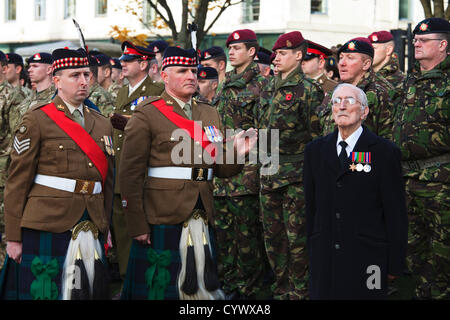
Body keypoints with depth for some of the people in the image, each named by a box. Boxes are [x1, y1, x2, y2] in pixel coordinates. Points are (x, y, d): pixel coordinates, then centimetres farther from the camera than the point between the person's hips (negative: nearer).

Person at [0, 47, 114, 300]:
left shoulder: (103, 125, 14)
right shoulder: (37, 120, -3)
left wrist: (106, 228, 13)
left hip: (91, 228, 5)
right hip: (47, 226, -5)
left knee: (89, 291, 7)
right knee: (43, 291, -3)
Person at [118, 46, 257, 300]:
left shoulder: (210, 114, 15)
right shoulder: (147, 115, -4)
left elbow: (220, 169, 18)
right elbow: (130, 174, -8)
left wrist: (236, 153, -5)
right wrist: (137, 226, -12)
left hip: (201, 219, 6)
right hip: (161, 221, -5)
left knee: (202, 287, 8)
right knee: (160, 289, 0)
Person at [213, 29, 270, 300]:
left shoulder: (260, 84, -5)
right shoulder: (227, 85, 18)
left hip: (246, 168, -8)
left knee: (247, 229, -4)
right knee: (223, 227, 9)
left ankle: (251, 287, 3)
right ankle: (230, 284, 17)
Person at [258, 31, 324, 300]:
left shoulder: (309, 90, -6)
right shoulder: (269, 90, 15)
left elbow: (318, 134, -8)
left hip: (297, 175, -7)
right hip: (269, 172, 7)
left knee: (297, 236, -4)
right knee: (273, 235, 10)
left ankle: (300, 291, 5)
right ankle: (281, 289, 21)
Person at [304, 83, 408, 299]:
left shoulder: (385, 152, -2)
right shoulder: (315, 151, 11)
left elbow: (396, 214, -3)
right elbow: (310, 207, 13)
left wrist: (394, 266, -4)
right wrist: (312, 254, 10)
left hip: (367, 261, -3)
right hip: (324, 262, 3)